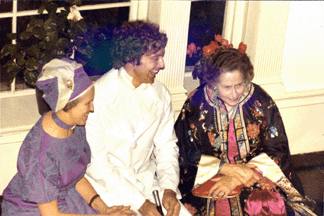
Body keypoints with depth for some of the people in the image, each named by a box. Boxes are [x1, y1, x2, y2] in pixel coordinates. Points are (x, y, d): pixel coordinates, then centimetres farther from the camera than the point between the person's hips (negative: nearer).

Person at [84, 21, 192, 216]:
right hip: (109, 184, -5)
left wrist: (169, 189, -8)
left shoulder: (160, 94, 2)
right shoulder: (98, 97, -17)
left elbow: (167, 145, 9)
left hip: (147, 179, 5)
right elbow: (96, 162, -17)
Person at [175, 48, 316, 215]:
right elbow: (186, 154, -4)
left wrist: (236, 178, -15)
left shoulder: (261, 101, -3)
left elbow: (277, 151, -3)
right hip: (207, 180, -1)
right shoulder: (196, 103, -5)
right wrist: (228, 168, -18)